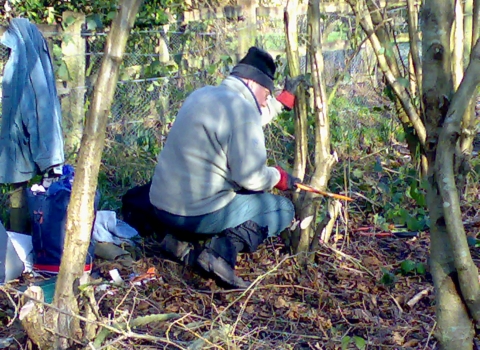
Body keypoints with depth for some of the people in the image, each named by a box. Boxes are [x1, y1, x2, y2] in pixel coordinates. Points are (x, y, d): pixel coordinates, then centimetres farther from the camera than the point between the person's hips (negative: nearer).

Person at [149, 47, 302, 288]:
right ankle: (224, 249, -14)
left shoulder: (202, 95, 10)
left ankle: (180, 237, 13)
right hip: (198, 214, -9)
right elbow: (251, 177, -18)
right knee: (283, 209, 6)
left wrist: (283, 100, 30)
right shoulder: (241, 111, -16)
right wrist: (279, 177, 2)